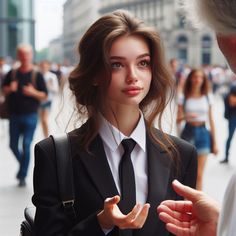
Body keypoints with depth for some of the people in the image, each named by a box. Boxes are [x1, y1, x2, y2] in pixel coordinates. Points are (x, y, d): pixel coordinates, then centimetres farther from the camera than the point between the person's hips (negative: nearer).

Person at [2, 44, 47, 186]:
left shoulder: (37, 75, -2)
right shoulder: (12, 73, 6)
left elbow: (44, 96, -1)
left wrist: (33, 92, -19)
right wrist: (10, 88, -9)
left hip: (30, 116, -3)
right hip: (14, 115, 3)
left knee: (26, 145, -4)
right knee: (13, 145, 9)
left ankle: (23, 175, 6)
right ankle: (23, 164, 36)